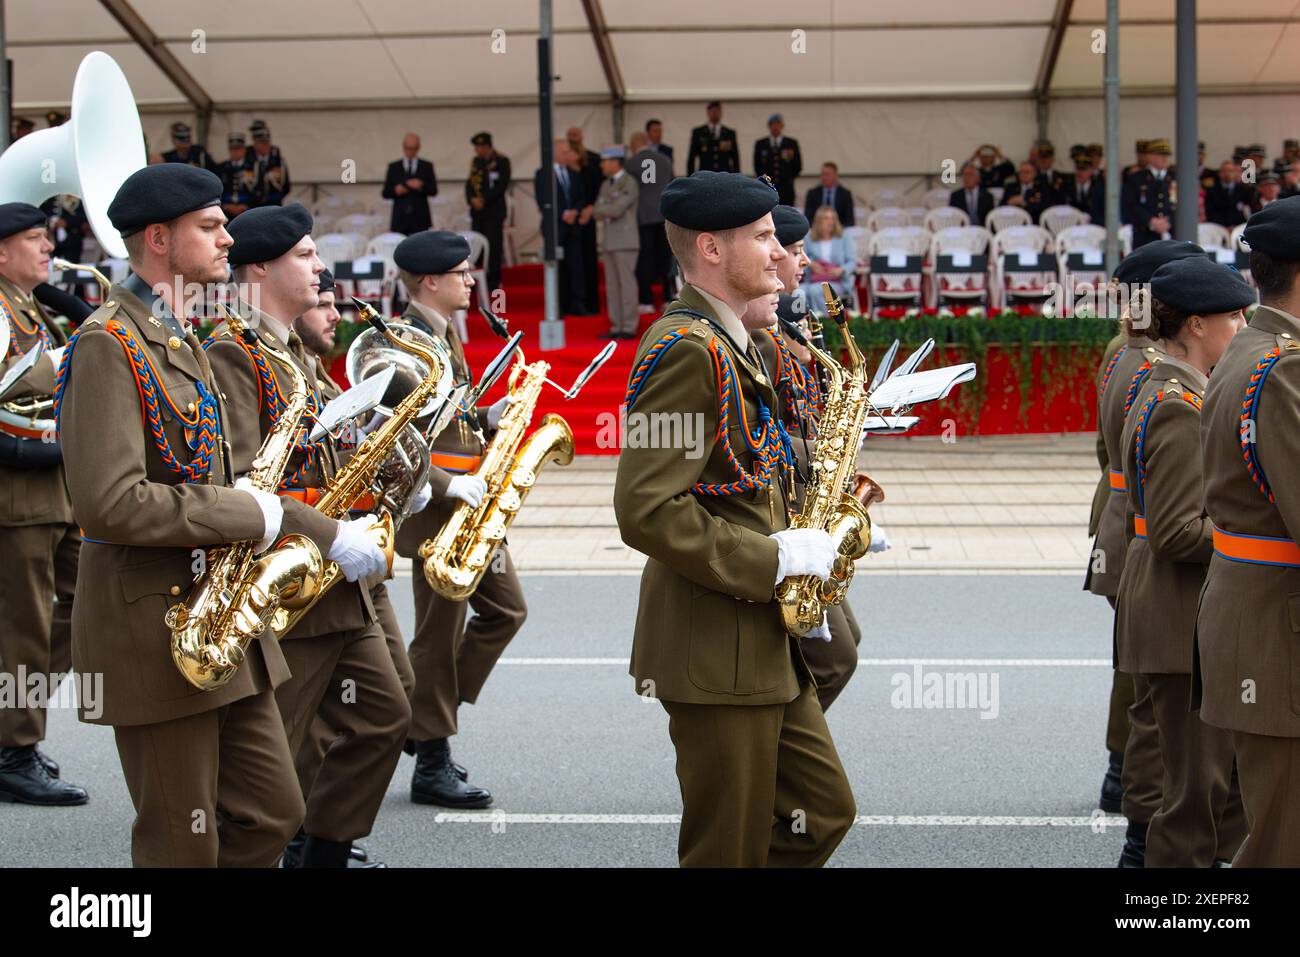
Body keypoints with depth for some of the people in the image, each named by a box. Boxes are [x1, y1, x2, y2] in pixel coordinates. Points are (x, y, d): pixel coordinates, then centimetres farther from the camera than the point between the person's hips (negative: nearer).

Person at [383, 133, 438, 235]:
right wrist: (395, 191, -11)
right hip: (399, 219, 1)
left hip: (420, 220, -1)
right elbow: (385, 193, 9)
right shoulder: (393, 167, 11)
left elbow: (433, 191, 4)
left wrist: (421, 186, -15)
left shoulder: (427, 166, 10)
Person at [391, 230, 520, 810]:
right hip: (435, 509, -10)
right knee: (441, 632, -2)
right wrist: (446, 484, -26)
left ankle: (429, 717, 23)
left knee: (506, 609, 14)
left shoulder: (443, 335, 14)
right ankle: (432, 764, 9)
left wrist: (488, 418, 5)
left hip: (467, 506, 10)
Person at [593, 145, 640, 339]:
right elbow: (598, 214, 11)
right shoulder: (606, 185, 16)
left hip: (625, 241, -8)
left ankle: (629, 328, -5)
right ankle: (616, 327, 9)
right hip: (609, 241, 8)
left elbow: (616, 209, -18)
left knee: (626, 283, -6)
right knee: (612, 286, 6)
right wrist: (609, 210, -8)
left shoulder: (630, 183, -9)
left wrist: (601, 208, -2)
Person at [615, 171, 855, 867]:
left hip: (764, 644, 10)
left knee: (824, 813, 15)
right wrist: (772, 560, -20)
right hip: (717, 650, -10)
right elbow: (647, 512, -26)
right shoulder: (684, 349, -18)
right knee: (732, 851, 0)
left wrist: (798, 543, 8)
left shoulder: (732, 342, 15)